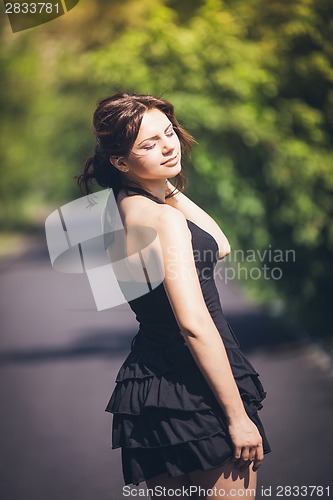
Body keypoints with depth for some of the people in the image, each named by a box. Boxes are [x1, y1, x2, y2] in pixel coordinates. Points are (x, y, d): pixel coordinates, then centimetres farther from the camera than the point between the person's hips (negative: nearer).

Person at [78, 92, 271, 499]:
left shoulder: (126, 204, 10)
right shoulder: (162, 218, -19)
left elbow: (219, 246, 20)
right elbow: (195, 324, -23)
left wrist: (171, 188, 11)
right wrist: (238, 415, -21)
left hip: (147, 383, 10)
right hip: (196, 387, -10)